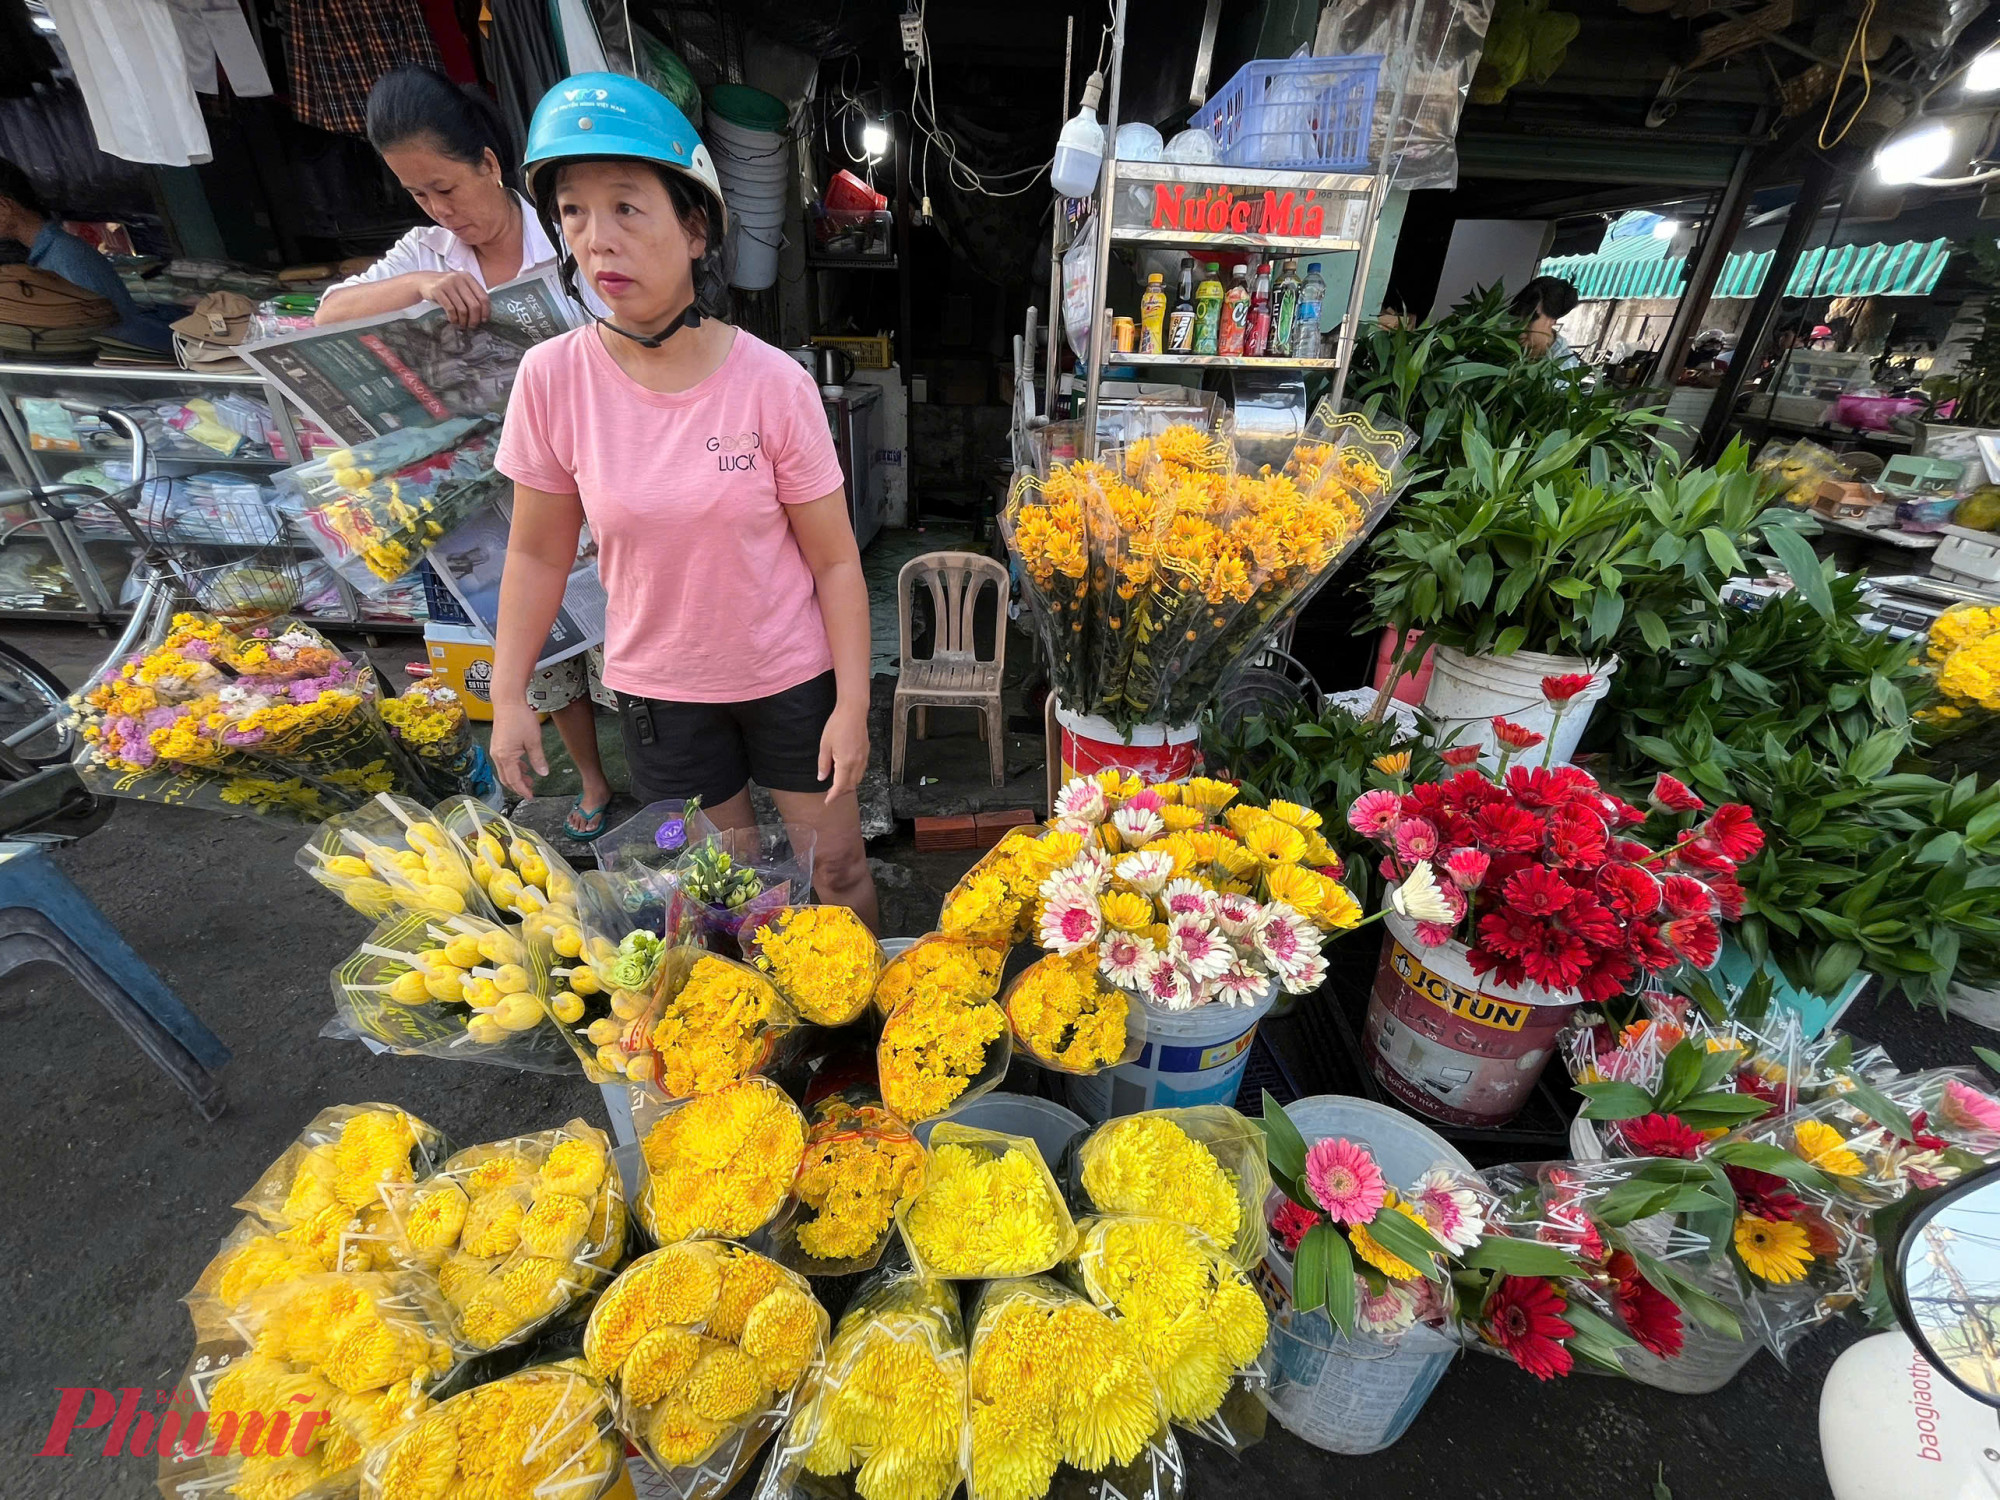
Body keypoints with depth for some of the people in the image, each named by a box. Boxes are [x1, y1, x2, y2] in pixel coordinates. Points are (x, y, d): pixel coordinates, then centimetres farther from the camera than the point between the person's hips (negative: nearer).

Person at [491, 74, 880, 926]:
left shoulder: (774, 384, -15)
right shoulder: (552, 378, -9)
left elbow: (834, 560, -11)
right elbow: (539, 552, 1)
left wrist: (852, 705, -13)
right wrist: (507, 696, 1)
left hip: (792, 675, -1)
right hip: (658, 687, 2)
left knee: (837, 868, 14)